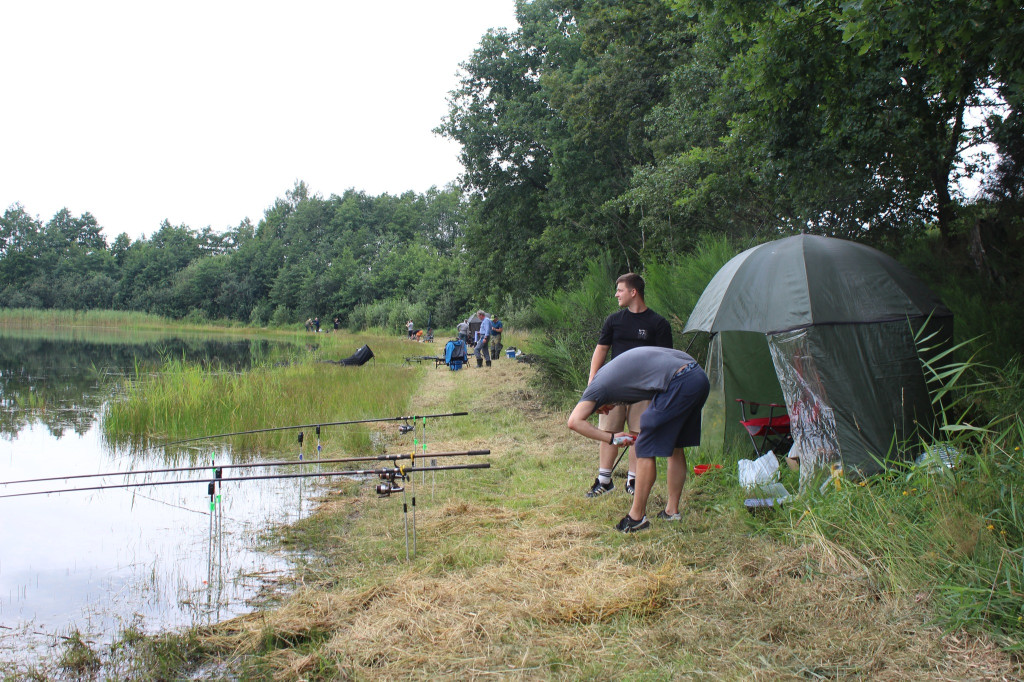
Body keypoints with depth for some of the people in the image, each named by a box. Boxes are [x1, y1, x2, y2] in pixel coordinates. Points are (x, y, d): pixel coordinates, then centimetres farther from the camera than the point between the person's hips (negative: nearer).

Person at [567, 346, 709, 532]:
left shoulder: (599, 384, 8)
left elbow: (574, 421, -5)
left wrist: (611, 438, -4)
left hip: (679, 382, -9)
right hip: (700, 377, 9)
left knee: (646, 450, 1)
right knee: (675, 446, 20)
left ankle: (637, 517, 7)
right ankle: (672, 510, 29)